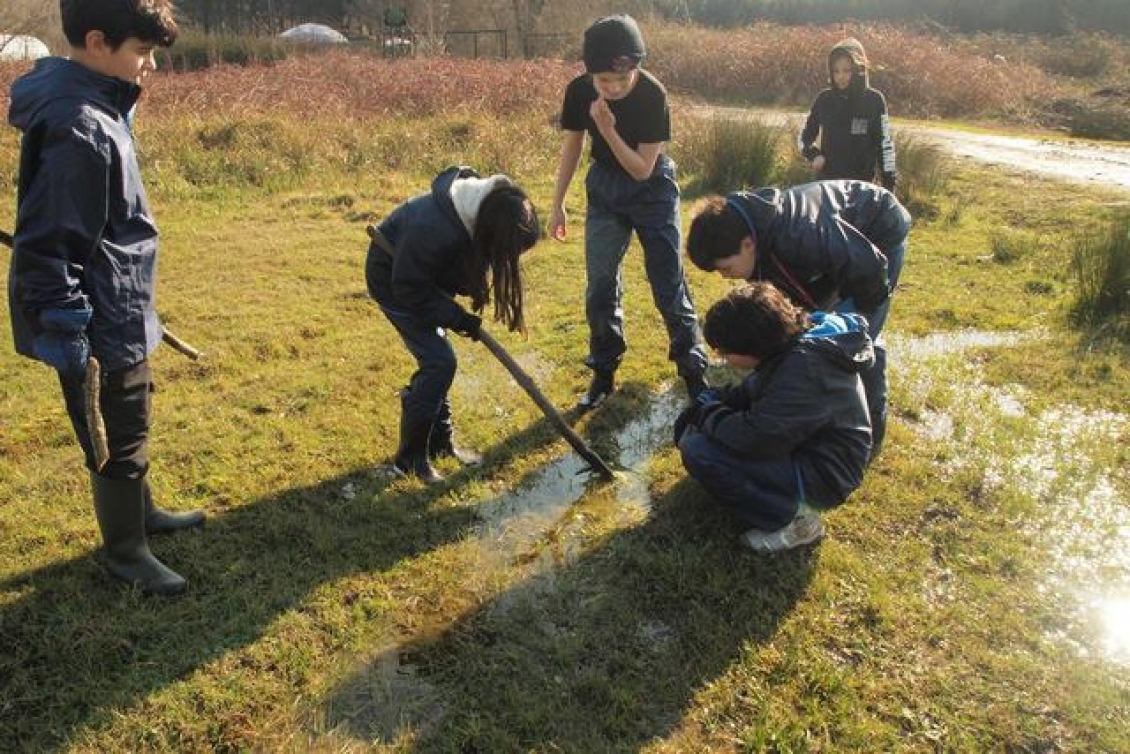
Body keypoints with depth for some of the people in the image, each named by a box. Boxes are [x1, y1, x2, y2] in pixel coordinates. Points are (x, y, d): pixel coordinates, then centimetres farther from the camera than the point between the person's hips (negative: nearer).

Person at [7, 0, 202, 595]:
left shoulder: (93, 106, 6)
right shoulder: (78, 128, -25)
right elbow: (49, 244, -25)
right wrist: (68, 336, -21)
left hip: (119, 316, 10)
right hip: (102, 326, -10)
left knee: (130, 427, 25)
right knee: (118, 442, 8)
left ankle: (141, 513, 45)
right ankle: (124, 551, 27)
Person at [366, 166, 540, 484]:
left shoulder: (482, 207, -17)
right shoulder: (434, 230, -41)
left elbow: (469, 261, 2)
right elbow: (409, 288, -28)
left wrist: (473, 291, -13)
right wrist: (457, 318, -24)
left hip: (427, 275, 8)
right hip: (394, 281, -8)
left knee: (436, 360, 12)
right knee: (439, 362, -12)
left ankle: (440, 440, 28)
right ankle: (409, 459, -1)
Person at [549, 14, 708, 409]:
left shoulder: (652, 94, -26)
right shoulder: (578, 91, -16)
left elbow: (642, 170, -24)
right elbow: (572, 147, 0)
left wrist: (608, 129, -35)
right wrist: (558, 203, 3)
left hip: (651, 191, -3)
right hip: (604, 188, 3)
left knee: (669, 285, -2)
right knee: (600, 286, 2)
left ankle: (694, 370, 11)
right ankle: (604, 373, 17)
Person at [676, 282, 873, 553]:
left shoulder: (805, 368, -31)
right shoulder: (794, 341, -3)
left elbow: (756, 438, -31)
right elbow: (750, 391, 12)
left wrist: (708, 415, -13)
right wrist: (704, 407, -2)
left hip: (823, 473, -10)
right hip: (801, 442, 10)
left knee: (698, 451, -21)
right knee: (692, 430, 9)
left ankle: (793, 518, -8)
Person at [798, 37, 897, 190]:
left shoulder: (874, 100, -5)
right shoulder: (824, 99, 1)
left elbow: (885, 144, -3)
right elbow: (804, 136, 12)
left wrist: (889, 185, -6)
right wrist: (813, 154, -9)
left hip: (861, 183, -2)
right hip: (827, 182, 2)